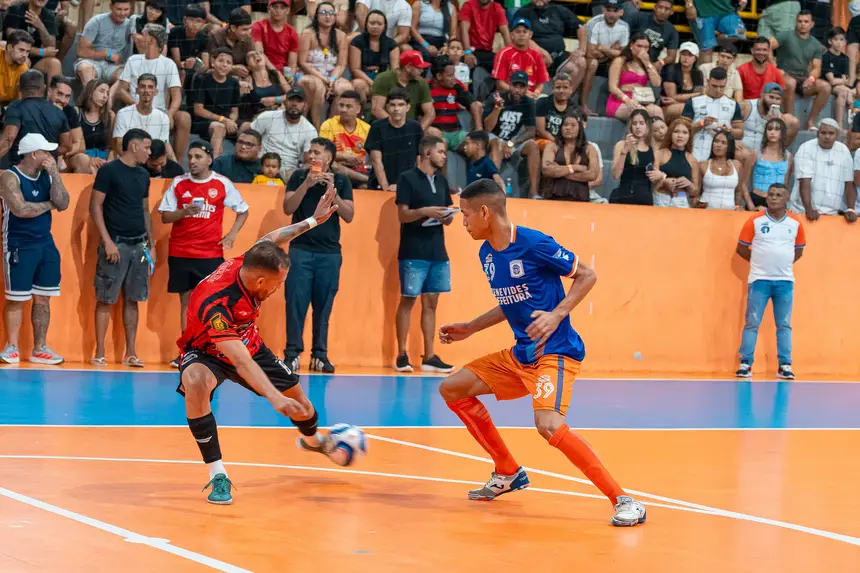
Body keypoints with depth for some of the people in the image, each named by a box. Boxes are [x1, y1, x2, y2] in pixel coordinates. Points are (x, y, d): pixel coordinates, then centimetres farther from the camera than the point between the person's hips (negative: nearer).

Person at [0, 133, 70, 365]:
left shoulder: (47, 177, 8)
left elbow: (63, 204, -5)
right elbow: (20, 209, -24)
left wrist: (54, 174, -12)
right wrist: (48, 205, -9)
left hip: (46, 245, 6)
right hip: (19, 247, -6)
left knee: (42, 299, 7)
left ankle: (39, 349, 13)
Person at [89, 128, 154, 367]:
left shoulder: (143, 175, 14)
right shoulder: (108, 171, -5)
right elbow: (95, 206, -8)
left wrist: (151, 245, 15)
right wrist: (107, 241, -15)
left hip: (138, 245, 6)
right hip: (115, 244, -6)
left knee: (132, 300, 7)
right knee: (105, 300, -3)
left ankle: (130, 353, 10)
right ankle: (99, 354, 1)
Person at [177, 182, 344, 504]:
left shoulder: (247, 266, -24)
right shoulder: (215, 304, -42)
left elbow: (271, 239, 1)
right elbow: (241, 362, -48)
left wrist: (313, 221, 8)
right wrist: (275, 398, -56)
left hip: (249, 344, 7)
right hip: (206, 353, -7)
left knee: (297, 398, 13)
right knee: (195, 383, -40)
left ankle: (312, 440, 51)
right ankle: (217, 475, -31)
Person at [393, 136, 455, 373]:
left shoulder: (442, 180, 15)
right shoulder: (408, 178, -4)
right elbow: (402, 215, -8)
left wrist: (448, 217, -3)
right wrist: (424, 211, -23)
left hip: (438, 252, 6)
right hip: (413, 253, -6)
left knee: (431, 303, 6)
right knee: (408, 300, -3)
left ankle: (429, 357, 7)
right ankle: (402, 355, 2)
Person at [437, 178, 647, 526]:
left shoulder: (534, 244, -17)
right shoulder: (487, 254, 8)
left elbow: (587, 275, -11)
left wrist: (557, 315, -22)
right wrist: (469, 328, 22)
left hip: (556, 352, -9)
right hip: (520, 355, 9)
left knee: (548, 426, -31)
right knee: (452, 388, 8)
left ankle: (624, 501, -24)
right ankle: (508, 473, 20)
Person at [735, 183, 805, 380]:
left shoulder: (795, 224, 4)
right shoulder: (755, 221, -1)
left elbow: (798, 251, 16)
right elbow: (741, 248, 5)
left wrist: (782, 263, 5)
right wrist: (760, 261, 2)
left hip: (785, 281, 2)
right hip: (759, 280, -2)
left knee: (784, 325, 4)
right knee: (752, 323, -1)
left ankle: (785, 366, 6)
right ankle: (745, 363, 2)